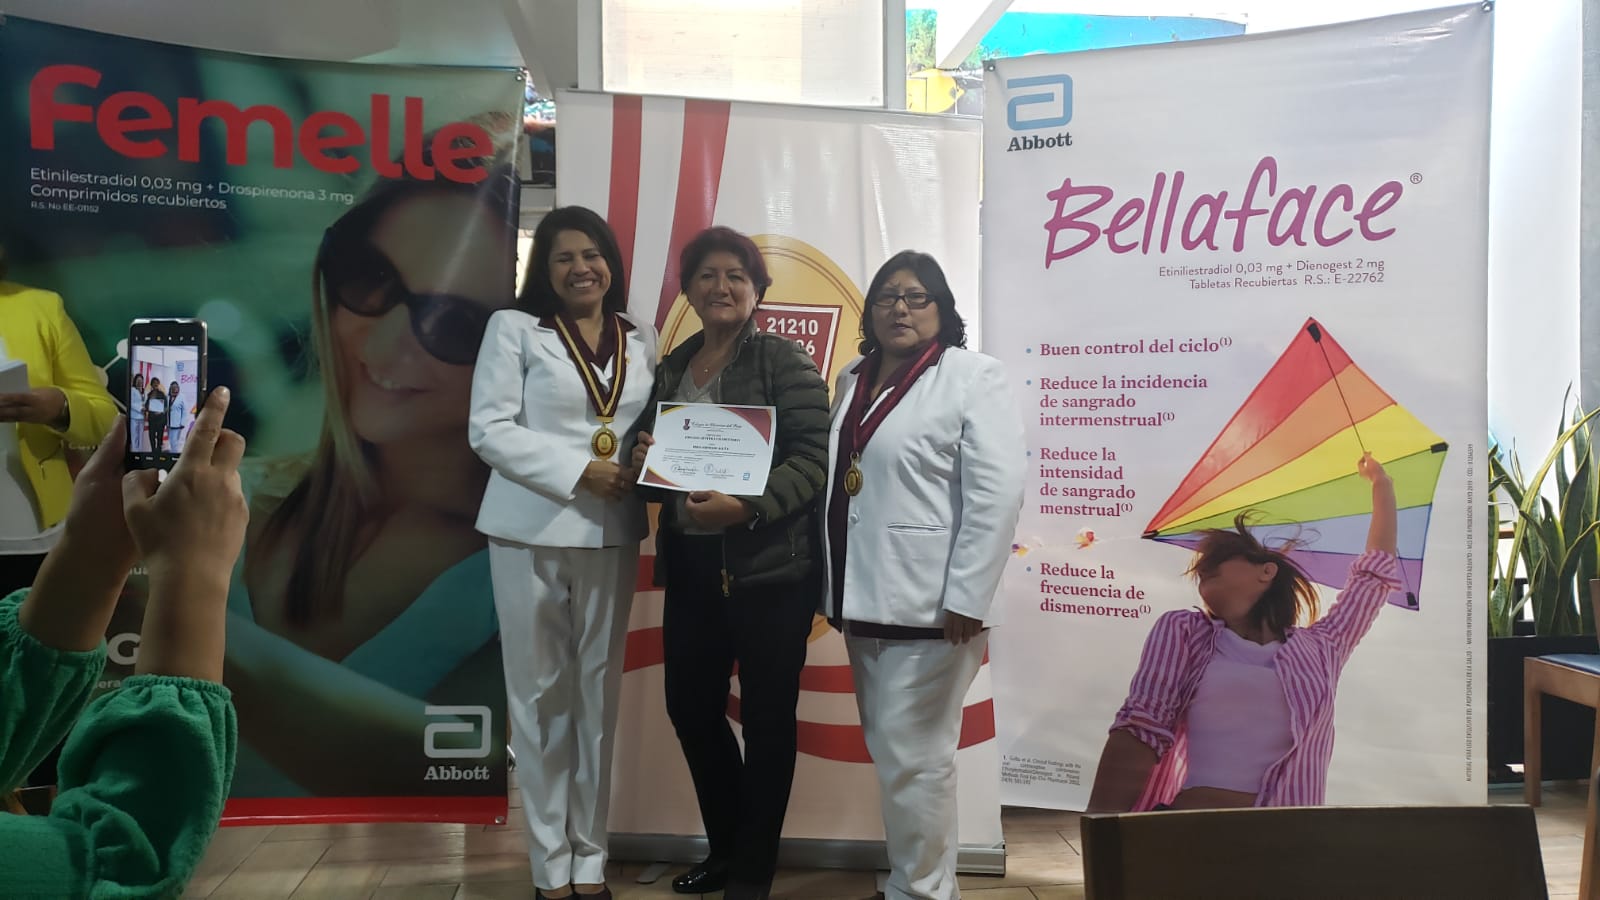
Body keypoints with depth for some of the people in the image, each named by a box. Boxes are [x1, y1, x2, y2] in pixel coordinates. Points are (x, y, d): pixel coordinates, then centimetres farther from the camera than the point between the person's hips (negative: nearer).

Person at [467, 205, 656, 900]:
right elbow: (487, 429, -7)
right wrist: (579, 470, -16)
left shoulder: (640, 337, 11)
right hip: (532, 532, -3)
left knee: (599, 693, 8)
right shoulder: (514, 328, 0)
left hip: (612, 535, 3)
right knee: (541, 695, 4)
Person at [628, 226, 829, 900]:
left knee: (766, 717, 4)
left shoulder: (785, 362, -5)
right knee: (690, 707, 12)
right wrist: (645, 462, -3)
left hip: (770, 567, -6)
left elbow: (813, 458, -14)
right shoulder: (670, 369, 14)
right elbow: (653, 464, 20)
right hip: (689, 565, 6)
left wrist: (746, 507, -25)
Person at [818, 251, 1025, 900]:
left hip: (928, 603, -7)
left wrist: (967, 598, -18)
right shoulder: (853, 380, 15)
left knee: (912, 755, -1)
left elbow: (998, 494, -14)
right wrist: (834, 587, 14)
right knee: (889, 752, 15)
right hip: (862, 600, 7)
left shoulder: (972, 376, -6)